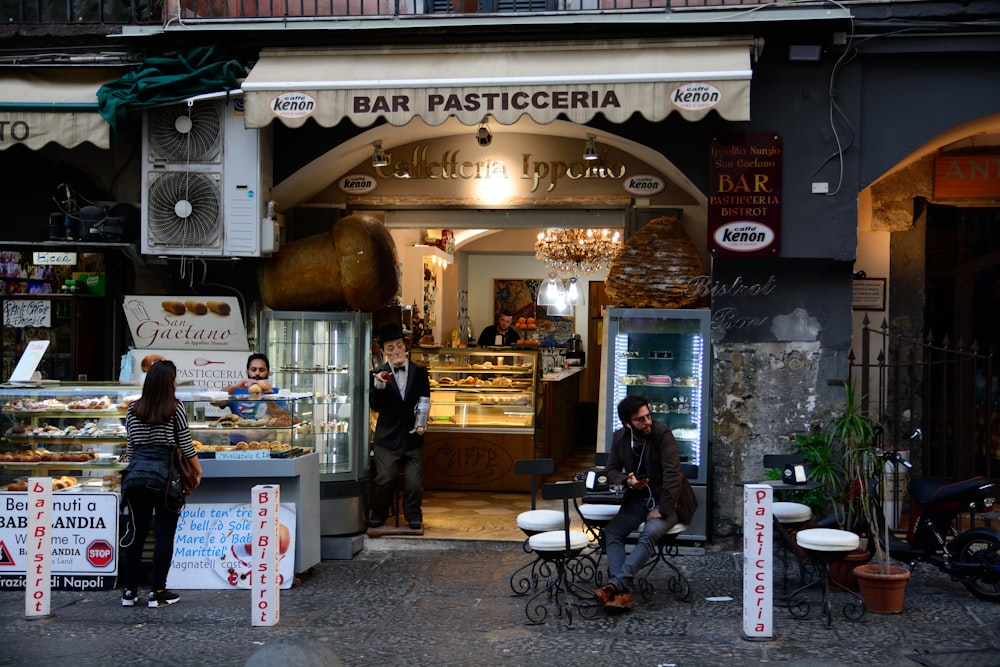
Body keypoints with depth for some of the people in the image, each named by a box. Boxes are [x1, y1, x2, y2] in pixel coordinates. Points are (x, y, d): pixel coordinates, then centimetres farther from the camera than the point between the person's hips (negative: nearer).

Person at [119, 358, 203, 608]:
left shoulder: (133, 409, 7)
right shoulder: (175, 407, -5)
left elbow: (129, 447, 12)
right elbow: (185, 443, -1)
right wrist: (198, 469, 12)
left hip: (135, 475, 4)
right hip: (164, 475, -4)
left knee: (135, 533, 11)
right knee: (164, 535, 4)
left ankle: (129, 591, 15)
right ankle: (157, 592, 6)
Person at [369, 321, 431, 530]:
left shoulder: (419, 372, 4)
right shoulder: (379, 375, 0)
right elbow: (375, 406, -10)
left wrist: (421, 423, -13)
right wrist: (379, 385, -27)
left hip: (412, 436, 1)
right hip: (387, 436, -1)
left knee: (414, 482, -4)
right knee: (384, 480, -6)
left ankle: (413, 516, 15)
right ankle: (379, 514, 16)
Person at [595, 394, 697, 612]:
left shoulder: (662, 434, -17)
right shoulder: (620, 437, 0)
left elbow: (673, 475, -21)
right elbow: (612, 471, 8)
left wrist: (662, 510, -25)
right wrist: (627, 481, -16)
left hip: (666, 499, -5)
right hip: (638, 498, 5)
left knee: (650, 533, -32)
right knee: (611, 531, -18)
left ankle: (614, 585, -37)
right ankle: (623, 592, -29)